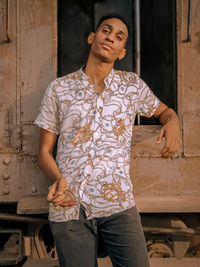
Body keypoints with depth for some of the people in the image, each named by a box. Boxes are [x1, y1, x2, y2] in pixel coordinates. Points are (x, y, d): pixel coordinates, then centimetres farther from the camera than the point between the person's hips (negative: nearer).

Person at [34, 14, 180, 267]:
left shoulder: (133, 85, 9)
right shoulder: (59, 89, 6)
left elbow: (163, 110, 26)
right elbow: (44, 152, 7)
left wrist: (172, 122, 0)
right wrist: (58, 179, -15)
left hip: (118, 205, 1)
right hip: (69, 206, 0)